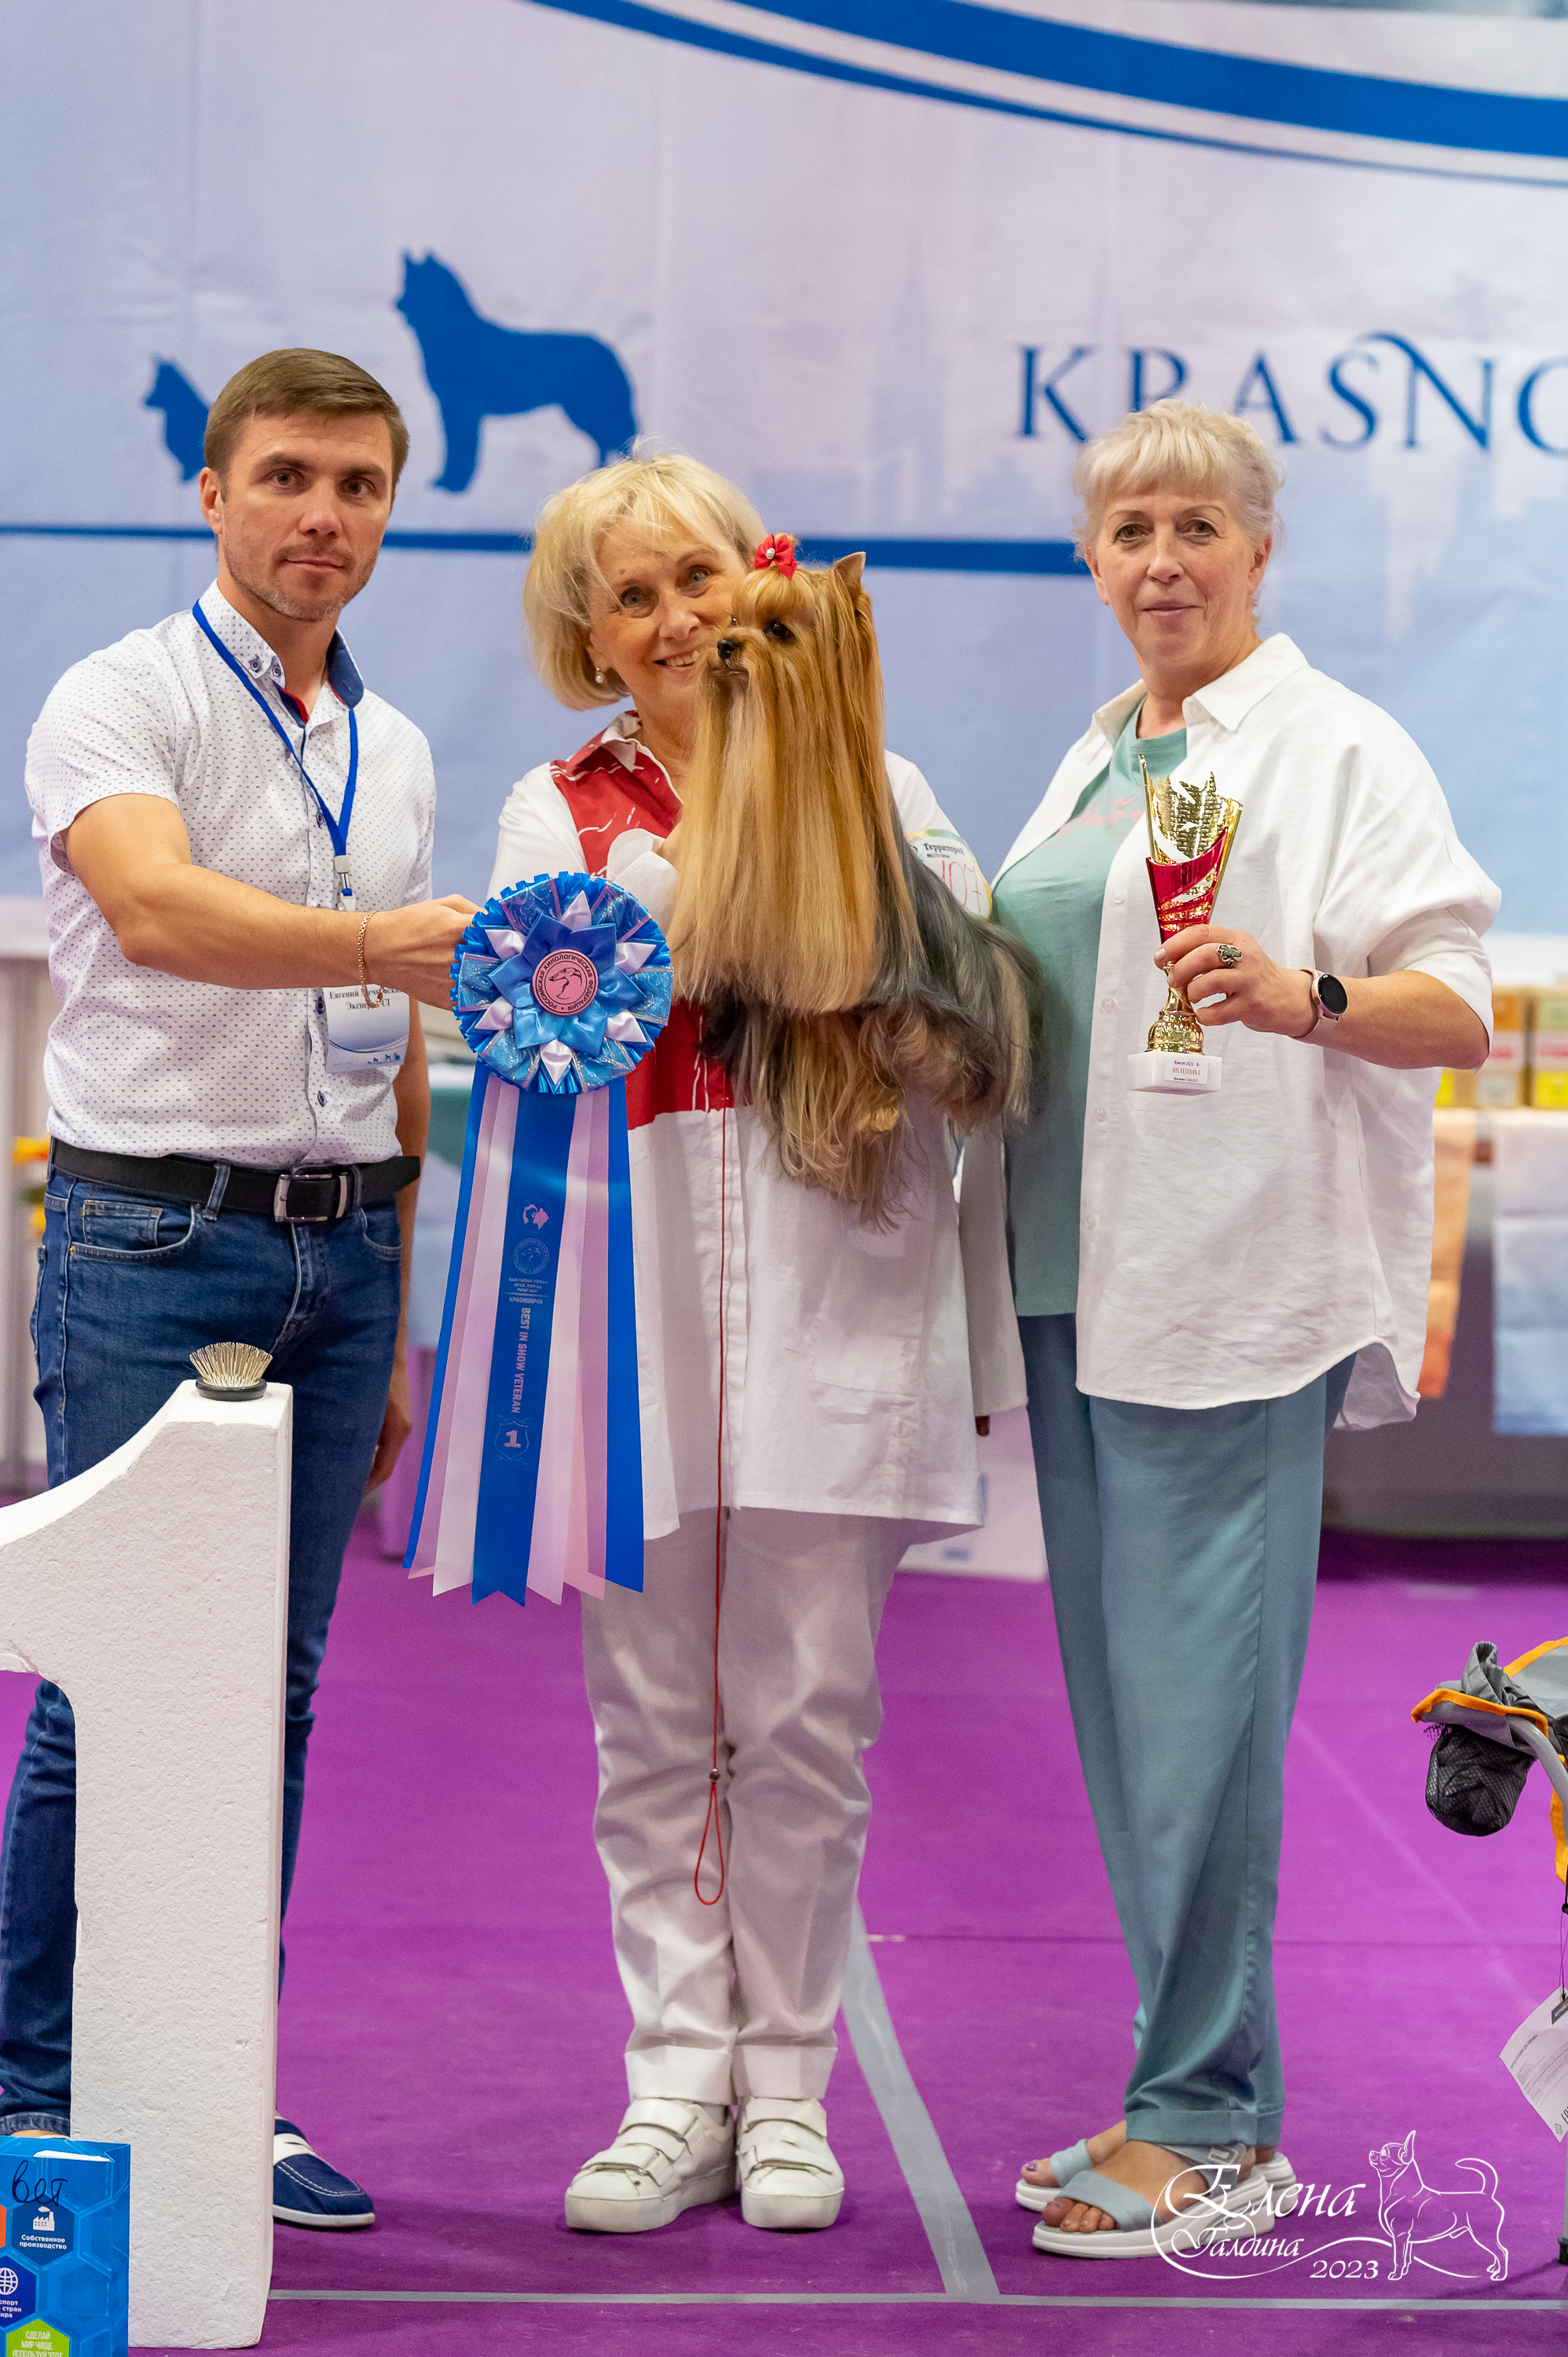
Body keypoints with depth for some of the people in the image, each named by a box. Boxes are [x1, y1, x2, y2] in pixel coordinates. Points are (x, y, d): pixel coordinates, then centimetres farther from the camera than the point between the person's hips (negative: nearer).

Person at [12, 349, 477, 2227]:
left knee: (272, 1691, 8)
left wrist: (393, 1327, 17)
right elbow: (157, 913, -26)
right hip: (154, 1239, -6)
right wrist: (391, 942, -42)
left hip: (338, 1251, 6)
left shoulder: (396, 753, 16)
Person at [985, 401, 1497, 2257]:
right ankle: (1186, 2090, 16)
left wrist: (1304, 998, -29)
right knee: (1122, 1698, 8)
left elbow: (1457, 1007, -10)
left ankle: (1213, 2122, -1)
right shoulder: (1090, 764, 20)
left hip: (1237, 1292, -8)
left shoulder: (1337, 747, -2)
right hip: (1076, 1285, 8)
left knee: (1197, 1700, -9)